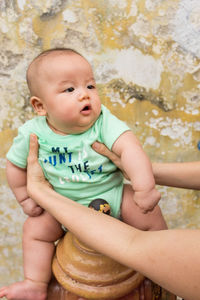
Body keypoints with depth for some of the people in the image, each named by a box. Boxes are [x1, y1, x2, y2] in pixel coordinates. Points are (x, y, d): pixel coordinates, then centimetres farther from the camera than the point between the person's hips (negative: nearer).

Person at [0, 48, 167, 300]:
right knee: (35, 228, -5)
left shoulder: (103, 121, -22)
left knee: (150, 215, -10)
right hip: (65, 204, 2)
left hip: (112, 194, -1)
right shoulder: (33, 134, -15)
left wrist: (145, 188, -42)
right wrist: (26, 198, 1)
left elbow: (129, 147, -33)